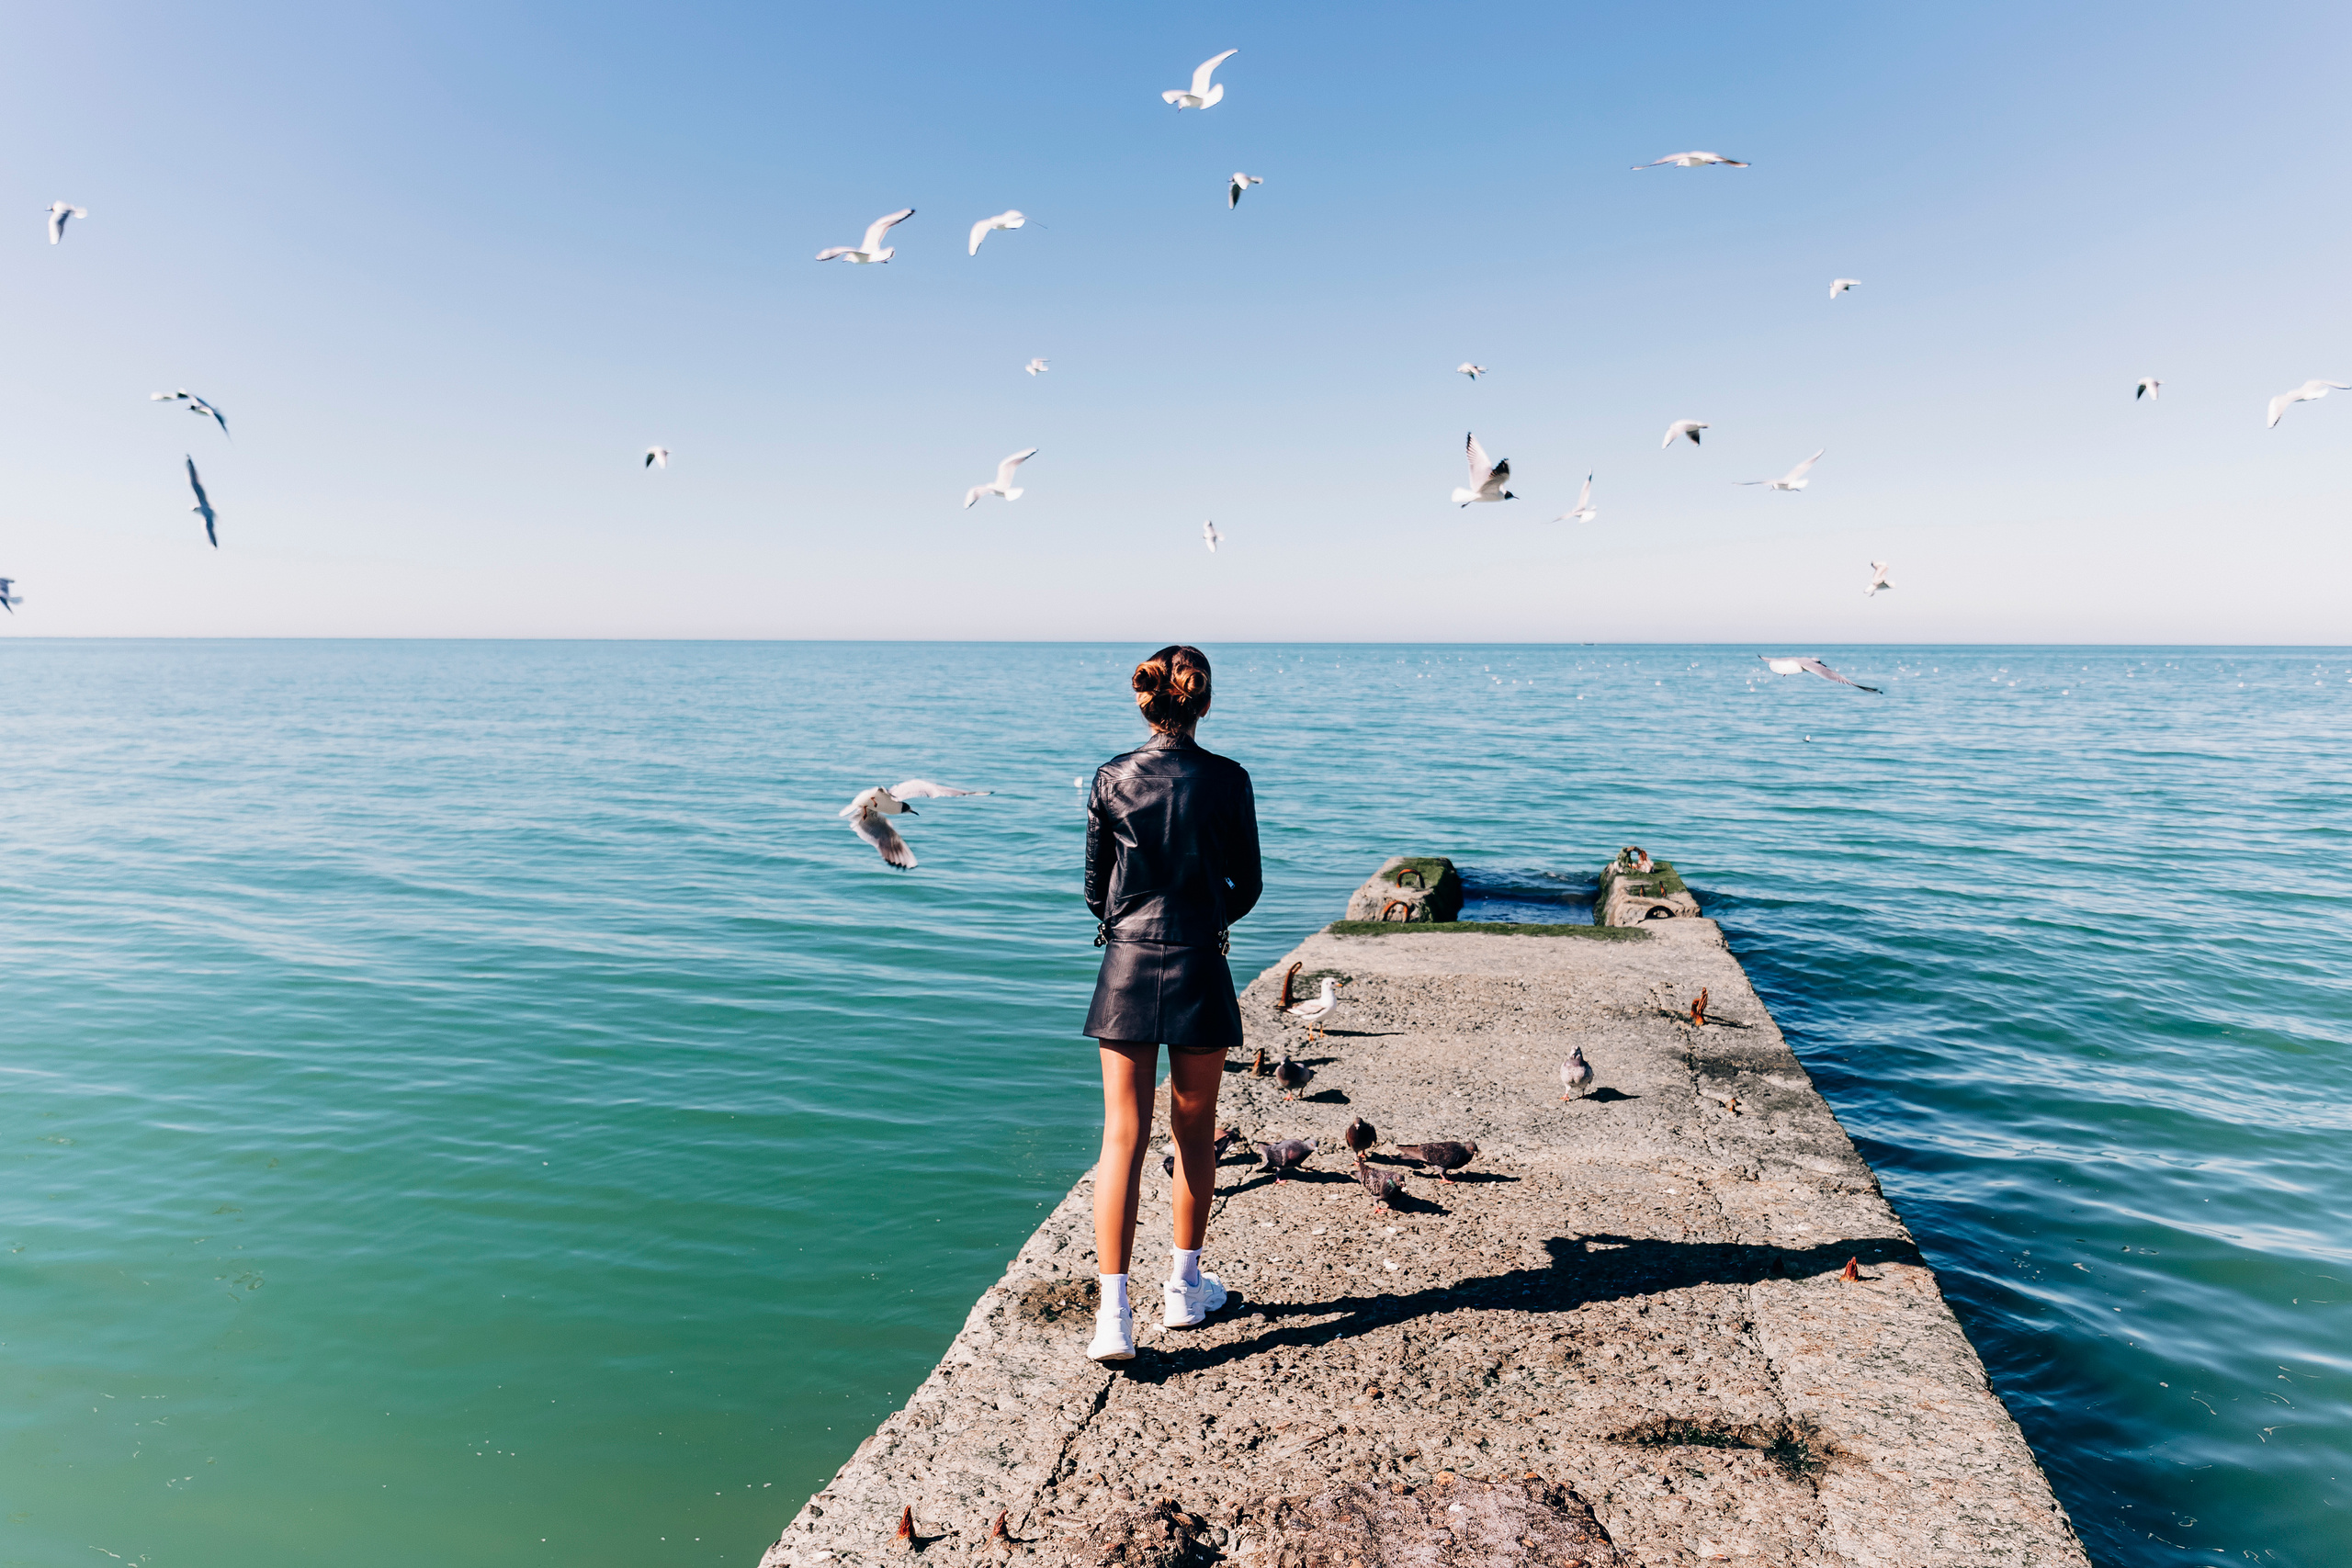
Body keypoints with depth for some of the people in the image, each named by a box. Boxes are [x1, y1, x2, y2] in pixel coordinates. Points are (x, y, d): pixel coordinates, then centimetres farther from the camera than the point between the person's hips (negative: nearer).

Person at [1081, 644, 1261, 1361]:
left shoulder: (1111, 779, -3)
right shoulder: (1227, 780, -6)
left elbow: (1095, 890, 4)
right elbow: (1247, 887, 1)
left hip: (1126, 968, 1)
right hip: (1200, 972, -1)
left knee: (1122, 1138, 3)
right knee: (1194, 1135, 15)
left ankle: (1115, 1312, -1)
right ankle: (1185, 1287, 29)